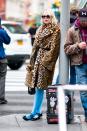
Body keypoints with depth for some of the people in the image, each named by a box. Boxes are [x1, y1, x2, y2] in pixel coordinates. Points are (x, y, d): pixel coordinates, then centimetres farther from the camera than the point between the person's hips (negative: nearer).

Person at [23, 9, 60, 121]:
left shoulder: (56, 30, -5)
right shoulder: (41, 29, 19)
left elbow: (54, 48, -11)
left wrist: (46, 61, -16)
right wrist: (31, 62, 14)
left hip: (46, 60, -7)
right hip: (37, 59, 7)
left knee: (40, 87, -7)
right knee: (37, 86, 7)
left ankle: (35, 112, -3)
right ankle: (38, 111, 14)